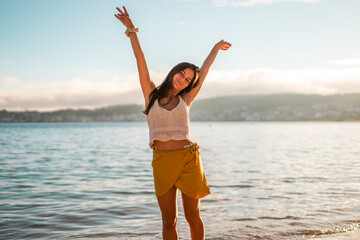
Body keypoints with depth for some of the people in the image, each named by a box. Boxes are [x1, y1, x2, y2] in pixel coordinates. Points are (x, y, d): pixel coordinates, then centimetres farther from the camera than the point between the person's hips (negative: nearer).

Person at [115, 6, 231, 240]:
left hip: (188, 158, 1)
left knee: (192, 217, 8)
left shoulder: (185, 100, 9)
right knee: (169, 221, 4)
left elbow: (205, 70, 20)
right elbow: (140, 59, 3)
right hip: (162, 161, -1)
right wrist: (131, 29, 1)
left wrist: (216, 48, 32)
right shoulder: (152, 95, 7)